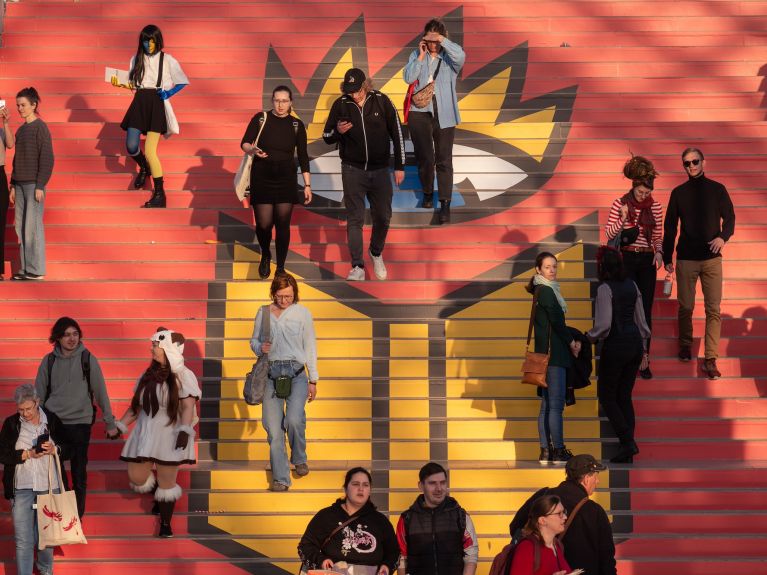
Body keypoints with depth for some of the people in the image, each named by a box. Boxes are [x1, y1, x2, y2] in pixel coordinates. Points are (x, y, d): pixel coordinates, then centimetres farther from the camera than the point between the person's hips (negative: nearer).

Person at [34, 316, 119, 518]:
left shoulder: (88, 359, -3)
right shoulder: (49, 361, 2)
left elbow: (100, 392, 1)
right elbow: (38, 393, 9)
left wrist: (110, 423, 2)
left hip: (80, 423, -1)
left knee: (79, 474, 5)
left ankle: (77, 517, 16)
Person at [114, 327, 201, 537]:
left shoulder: (183, 376, -9)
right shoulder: (149, 375, 10)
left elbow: (188, 406, -17)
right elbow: (136, 405, 17)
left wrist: (185, 430, -30)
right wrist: (121, 425, 13)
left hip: (169, 434, -6)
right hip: (145, 433, 6)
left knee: (167, 482, 0)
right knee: (137, 478, 5)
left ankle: (165, 524, 16)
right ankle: (160, 498, 35)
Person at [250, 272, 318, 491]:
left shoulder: (303, 313, 7)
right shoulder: (263, 313, 10)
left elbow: (310, 347, 10)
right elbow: (253, 341, 19)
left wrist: (313, 380, 8)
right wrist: (260, 347, -7)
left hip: (296, 373, -2)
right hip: (271, 373, 2)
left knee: (294, 420, -21)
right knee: (273, 427, -4)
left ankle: (299, 459, 8)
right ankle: (280, 479, 3)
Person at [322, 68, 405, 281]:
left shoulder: (381, 101, -7)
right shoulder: (340, 105, -6)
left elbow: (397, 133, 0)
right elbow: (327, 137, 3)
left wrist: (400, 166, 0)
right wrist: (338, 132, -21)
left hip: (380, 170, 1)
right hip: (353, 170, -1)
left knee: (382, 217, 11)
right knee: (355, 219, -2)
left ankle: (376, 253, 36)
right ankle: (358, 268, 1)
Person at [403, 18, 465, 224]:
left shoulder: (449, 57, -1)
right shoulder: (417, 55, 5)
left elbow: (460, 56, -25)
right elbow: (408, 78, -7)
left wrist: (442, 40, -23)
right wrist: (421, 56, -11)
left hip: (444, 114, -2)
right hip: (420, 112, 2)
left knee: (443, 159, -1)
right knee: (424, 157, 11)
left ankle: (445, 204, 0)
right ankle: (427, 193, 32)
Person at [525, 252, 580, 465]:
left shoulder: (546, 290, 19)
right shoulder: (546, 291, -9)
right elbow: (556, 321, -15)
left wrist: (571, 341, 9)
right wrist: (571, 341, -3)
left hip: (548, 354, 10)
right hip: (553, 354, -10)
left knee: (547, 405, 9)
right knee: (555, 404, -8)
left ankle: (546, 452, 11)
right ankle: (558, 452, -6)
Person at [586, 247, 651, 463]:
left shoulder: (605, 289, -13)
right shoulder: (631, 285, 8)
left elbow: (604, 324, -18)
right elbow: (640, 318, 13)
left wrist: (590, 337, 1)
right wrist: (643, 347, 22)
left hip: (615, 346, -7)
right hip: (635, 343, 7)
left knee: (606, 395, 6)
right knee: (624, 396, 12)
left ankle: (627, 442, -7)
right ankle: (628, 450, 9)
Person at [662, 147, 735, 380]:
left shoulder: (717, 189, 3)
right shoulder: (678, 193, 4)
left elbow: (729, 218, 4)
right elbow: (670, 227, 7)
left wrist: (723, 237, -17)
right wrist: (667, 258, 6)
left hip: (711, 258, -1)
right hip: (686, 258, 1)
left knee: (713, 309, -5)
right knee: (685, 307, 7)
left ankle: (710, 359, -5)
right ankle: (685, 345, 30)